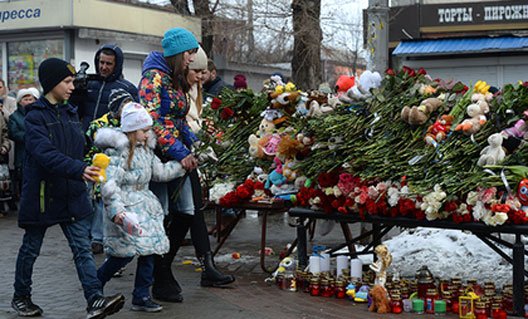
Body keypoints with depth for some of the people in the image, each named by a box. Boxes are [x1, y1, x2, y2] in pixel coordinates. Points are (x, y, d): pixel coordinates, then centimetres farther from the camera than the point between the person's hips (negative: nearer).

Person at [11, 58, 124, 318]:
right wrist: (79, 169, -37)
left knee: (83, 248, -4)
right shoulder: (35, 116, -12)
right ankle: (21, 297, 28)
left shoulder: (71, 113, 10)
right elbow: (45, 154, -26)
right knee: (31, 248, 11)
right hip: (42, 194, -5)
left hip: (72, 195, 5)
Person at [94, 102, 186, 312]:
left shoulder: (145, 149, 13)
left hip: (144, 204, 8)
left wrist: (181, 166, 17)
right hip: (125, 208, -8)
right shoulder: (119, 152, -14)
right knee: (125, 252, -10)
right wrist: (116, 209, -32)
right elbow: (109, 183, -22)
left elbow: (160, 172, 23)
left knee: (148, 248, 3)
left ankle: (142, 297, 11)